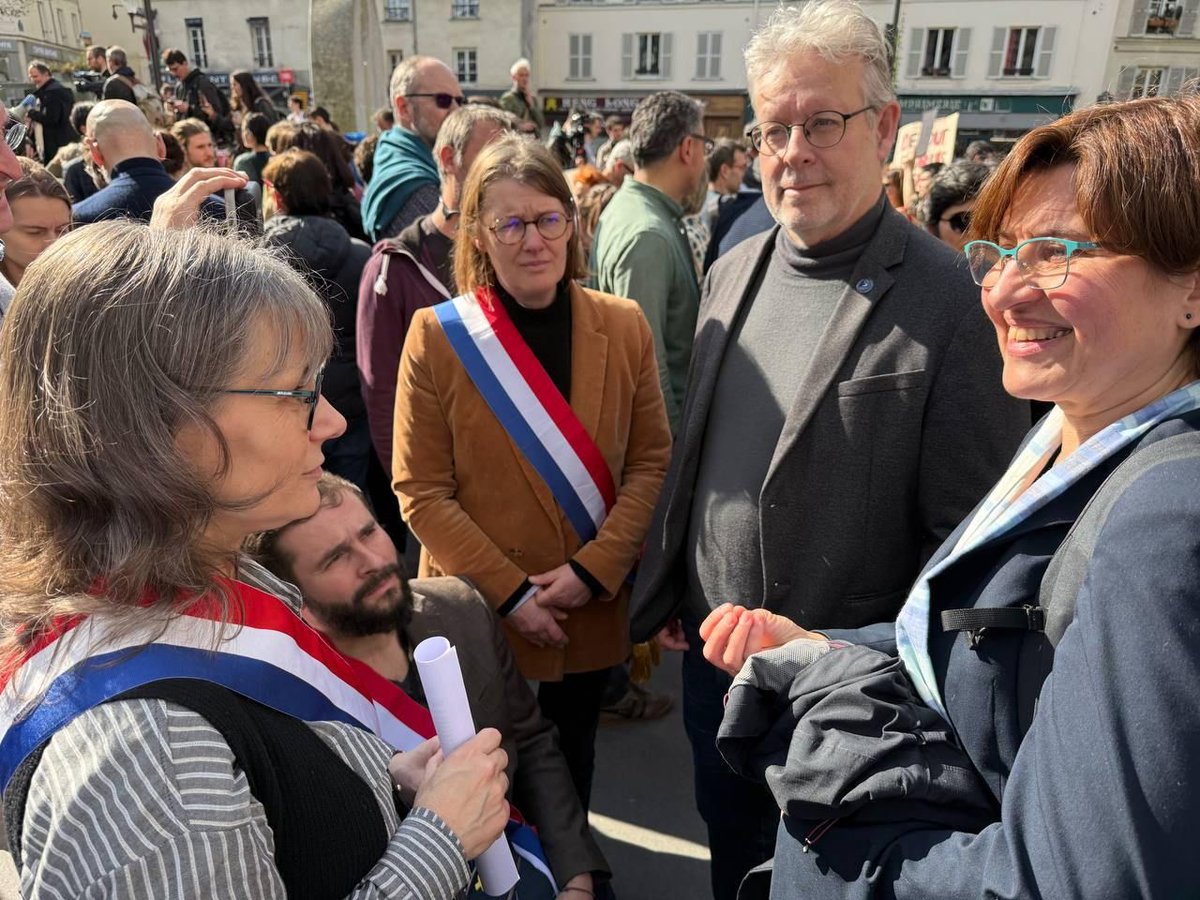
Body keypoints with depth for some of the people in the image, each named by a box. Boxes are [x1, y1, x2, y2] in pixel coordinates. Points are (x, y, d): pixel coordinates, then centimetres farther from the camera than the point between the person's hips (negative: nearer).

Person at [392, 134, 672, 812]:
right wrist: (508, 590, -15)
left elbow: (652, 462, -1)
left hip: (593, 609, 3)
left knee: (572, 766, 23)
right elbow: (421, 491, -9)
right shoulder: (437, 335, -10)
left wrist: (593, 568, -13)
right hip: (479, 612, -2)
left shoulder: (625, 326, -3)